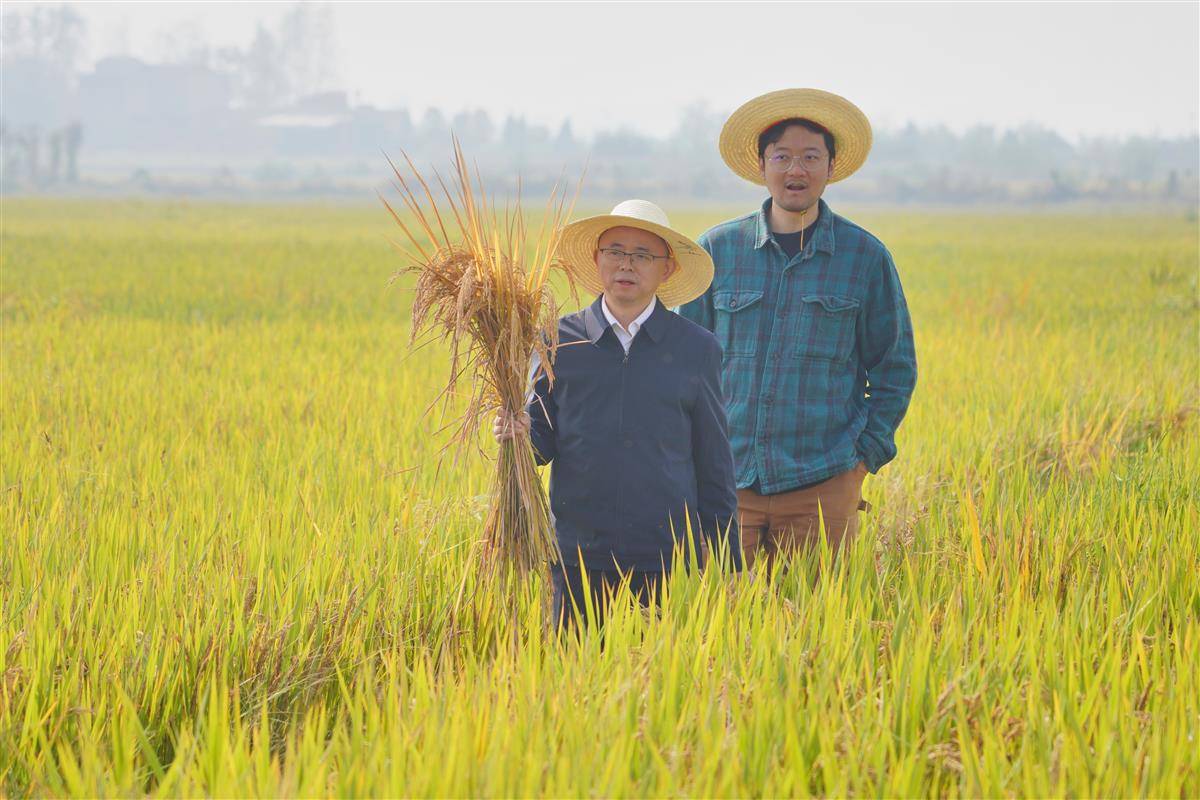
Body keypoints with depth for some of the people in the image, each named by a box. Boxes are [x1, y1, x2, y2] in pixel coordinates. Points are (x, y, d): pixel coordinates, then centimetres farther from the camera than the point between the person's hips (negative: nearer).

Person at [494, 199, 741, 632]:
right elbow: (544, 444, 9)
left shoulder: (697, 349, 6)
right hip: (578, 560, 1)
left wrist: (725, 569, 7)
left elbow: (715, 469, 9)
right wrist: (521, 434, -14)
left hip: (667, 562, 0)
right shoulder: (560, 340, 6)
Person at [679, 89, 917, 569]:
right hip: (727, 481, 1)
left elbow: (895, 367, 10)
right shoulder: (718, 249, 5)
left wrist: (868, 453, 2)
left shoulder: (866, 256, 4)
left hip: (823, 484, -1)